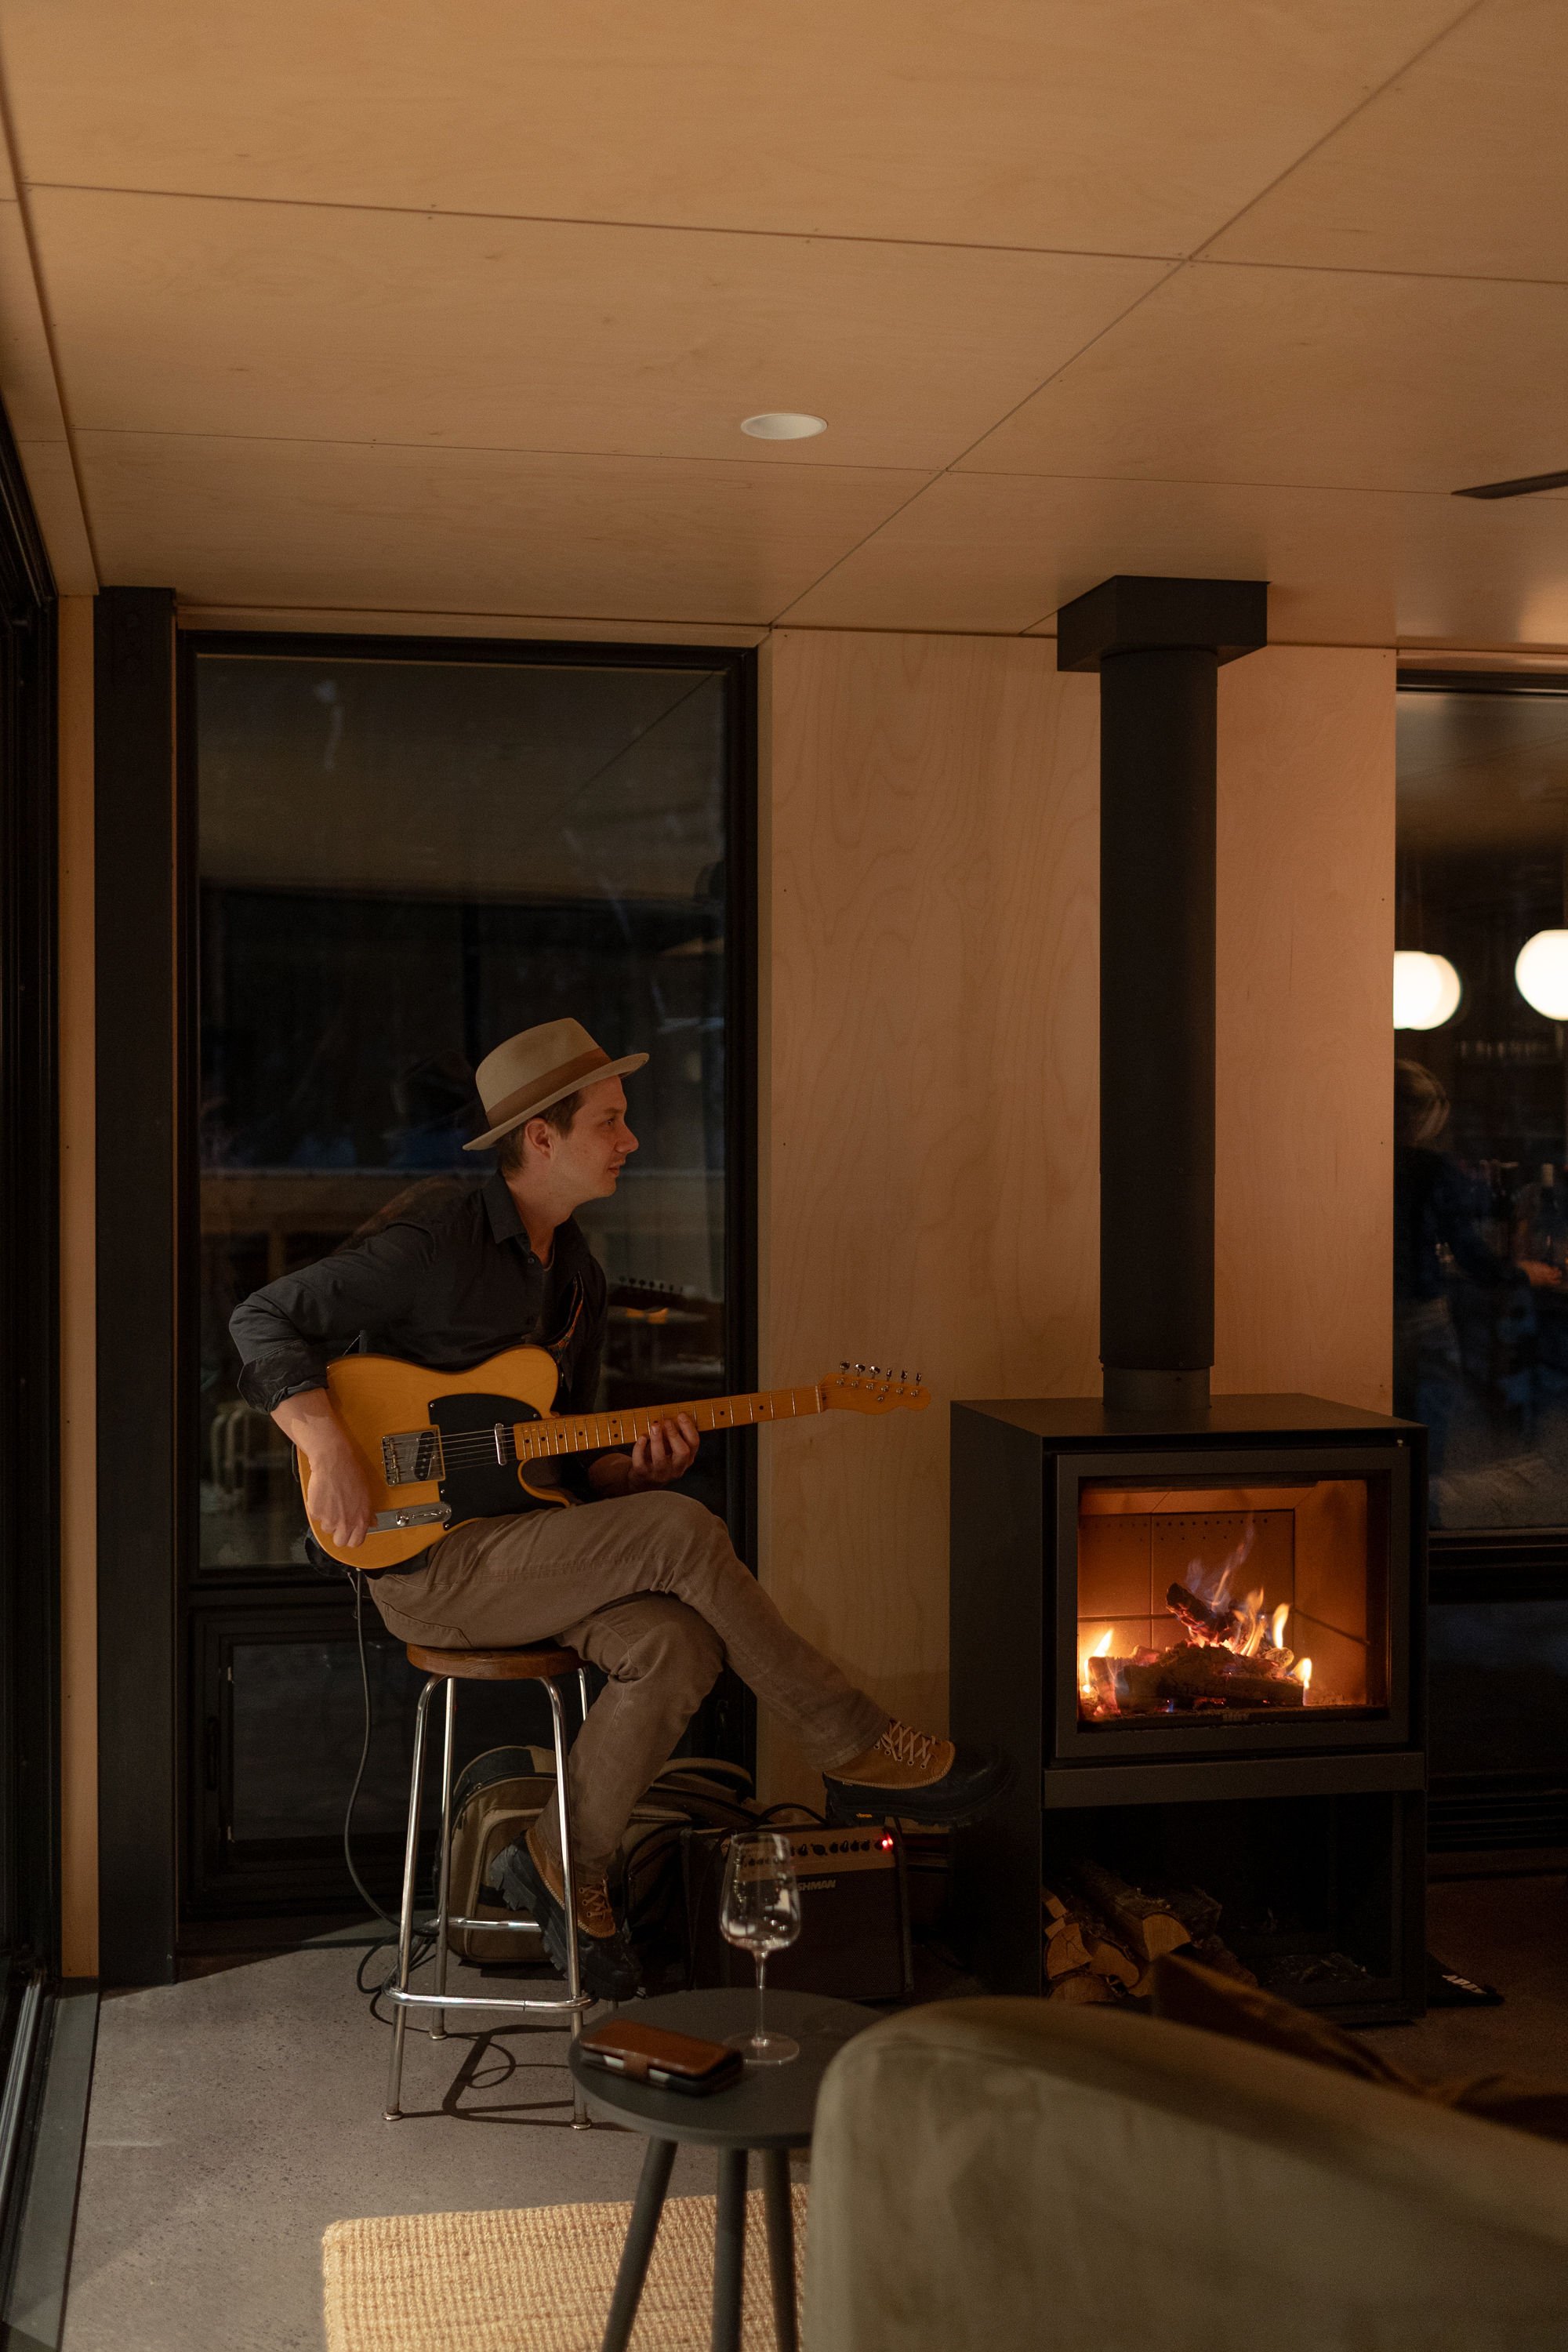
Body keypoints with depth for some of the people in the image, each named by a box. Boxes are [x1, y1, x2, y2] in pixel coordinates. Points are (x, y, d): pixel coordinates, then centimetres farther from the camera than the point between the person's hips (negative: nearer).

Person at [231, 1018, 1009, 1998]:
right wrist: (332, 1452, -25)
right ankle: (859, 1747, -10)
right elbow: (267, 1318, -13)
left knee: (678, 1643, -21)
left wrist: (631, 1468, -5)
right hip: (429, 1562, -8)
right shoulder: (435, 1239, -12)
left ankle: (567, 1866, -3)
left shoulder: (577, 1275, 13)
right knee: (682, 1532, -23)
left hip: (523, 1538, 8)